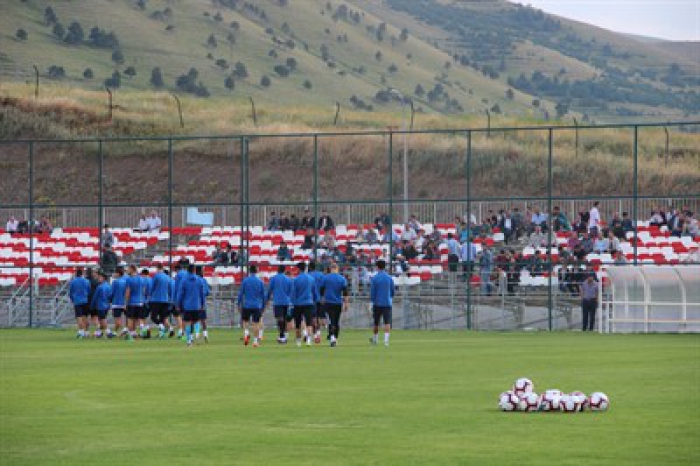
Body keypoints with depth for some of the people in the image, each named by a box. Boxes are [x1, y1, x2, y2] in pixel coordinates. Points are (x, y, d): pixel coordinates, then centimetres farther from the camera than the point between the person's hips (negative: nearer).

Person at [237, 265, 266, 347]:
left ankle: (246, 333, -13)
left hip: (246, 305, -1)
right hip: (257, 306, 1)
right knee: (256, 323, 4)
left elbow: (241, 293, -2)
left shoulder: (245, 280, -2)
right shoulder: (260, 281, 3)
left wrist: (239, 304, 7)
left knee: (245, 321, 14)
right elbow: (263, 295, 7)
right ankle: (255, 341, 1)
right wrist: (263, 306, 16)